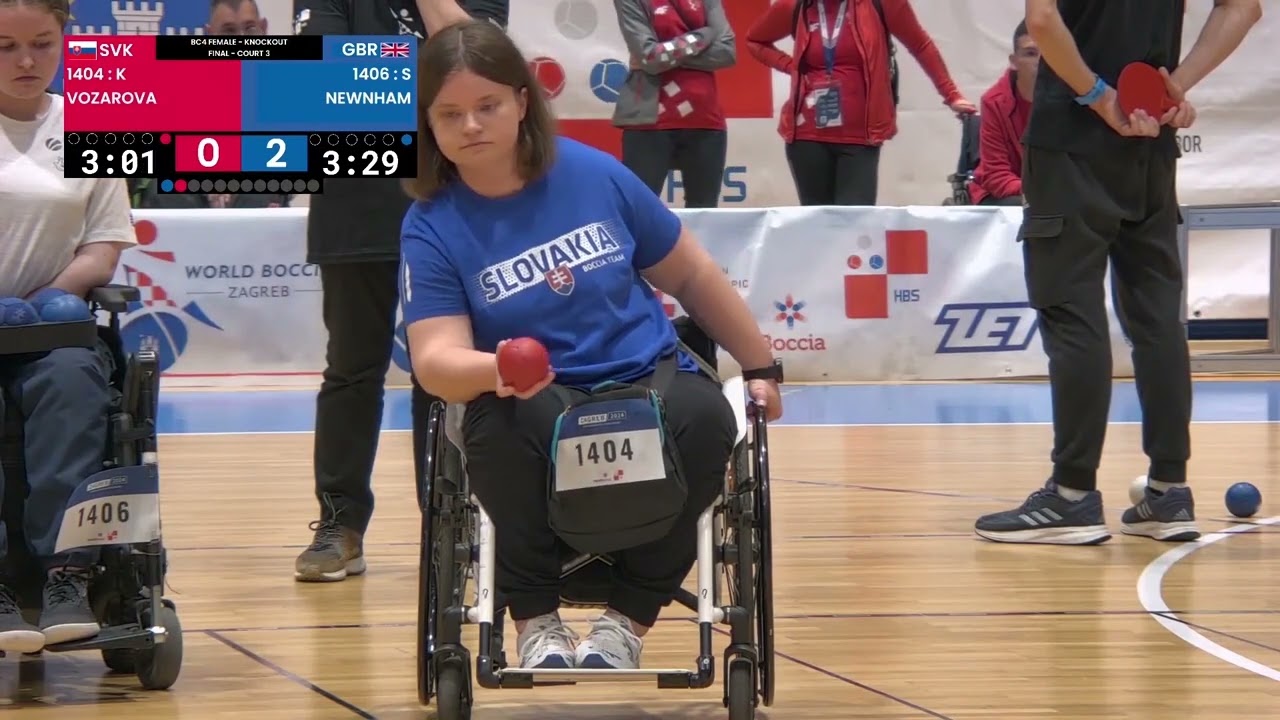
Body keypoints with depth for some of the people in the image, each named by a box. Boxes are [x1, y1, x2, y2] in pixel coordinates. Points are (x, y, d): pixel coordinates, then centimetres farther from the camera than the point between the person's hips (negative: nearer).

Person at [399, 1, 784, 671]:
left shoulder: (593, 176, -1)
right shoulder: (432, 227, -5)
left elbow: (691, 274, 12)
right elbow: (437, 358, -15)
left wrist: (760, 367, 18)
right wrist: (495, 368, -38)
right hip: (533, 406, -2)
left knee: (703, 416, -32)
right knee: (503, 423, -37)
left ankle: (629, 617, -10)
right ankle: (536, 620, -13)